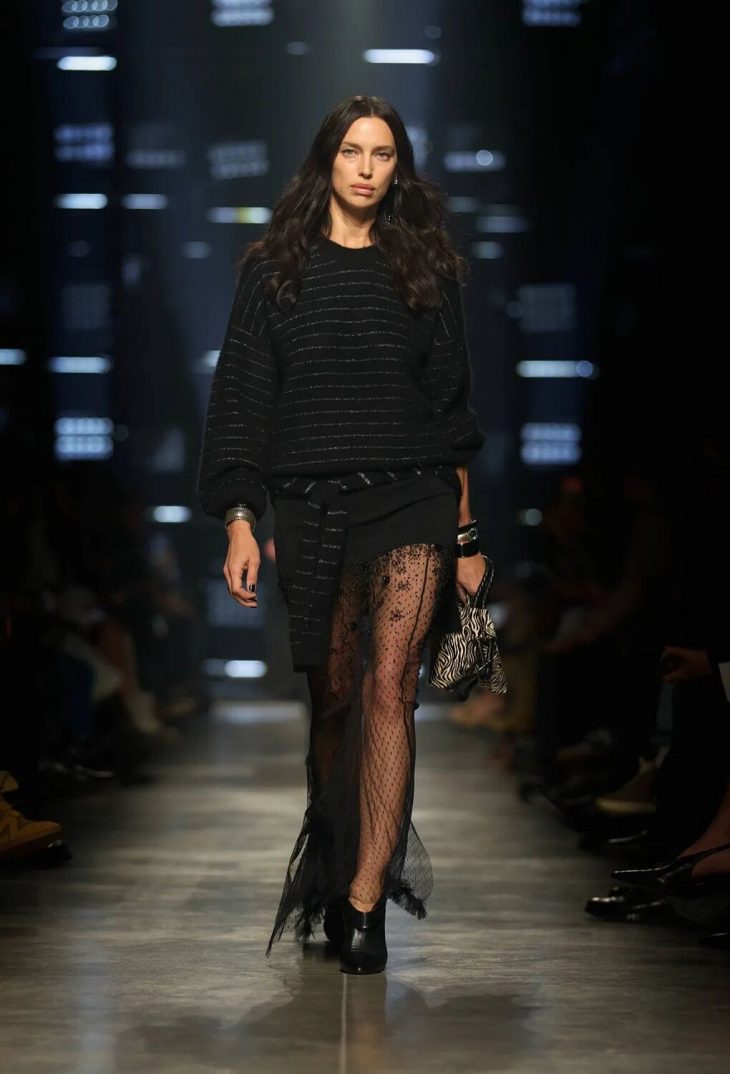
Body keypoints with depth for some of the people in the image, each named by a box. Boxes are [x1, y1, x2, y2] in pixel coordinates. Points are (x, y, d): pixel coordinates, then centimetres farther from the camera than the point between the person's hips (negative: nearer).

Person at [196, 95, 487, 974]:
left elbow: (451, 404, 11)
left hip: (412, 504, -1)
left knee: (388, 688, -13)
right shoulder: (276, 269, 7)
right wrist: (240, 520, -5)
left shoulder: (425, 268, 10)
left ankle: (362, 902, -16)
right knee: (332, 698, 7)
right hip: (310, 506, 1)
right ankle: (333, 861, 25)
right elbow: (242, 397, 4)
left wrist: (467, 534, 8)